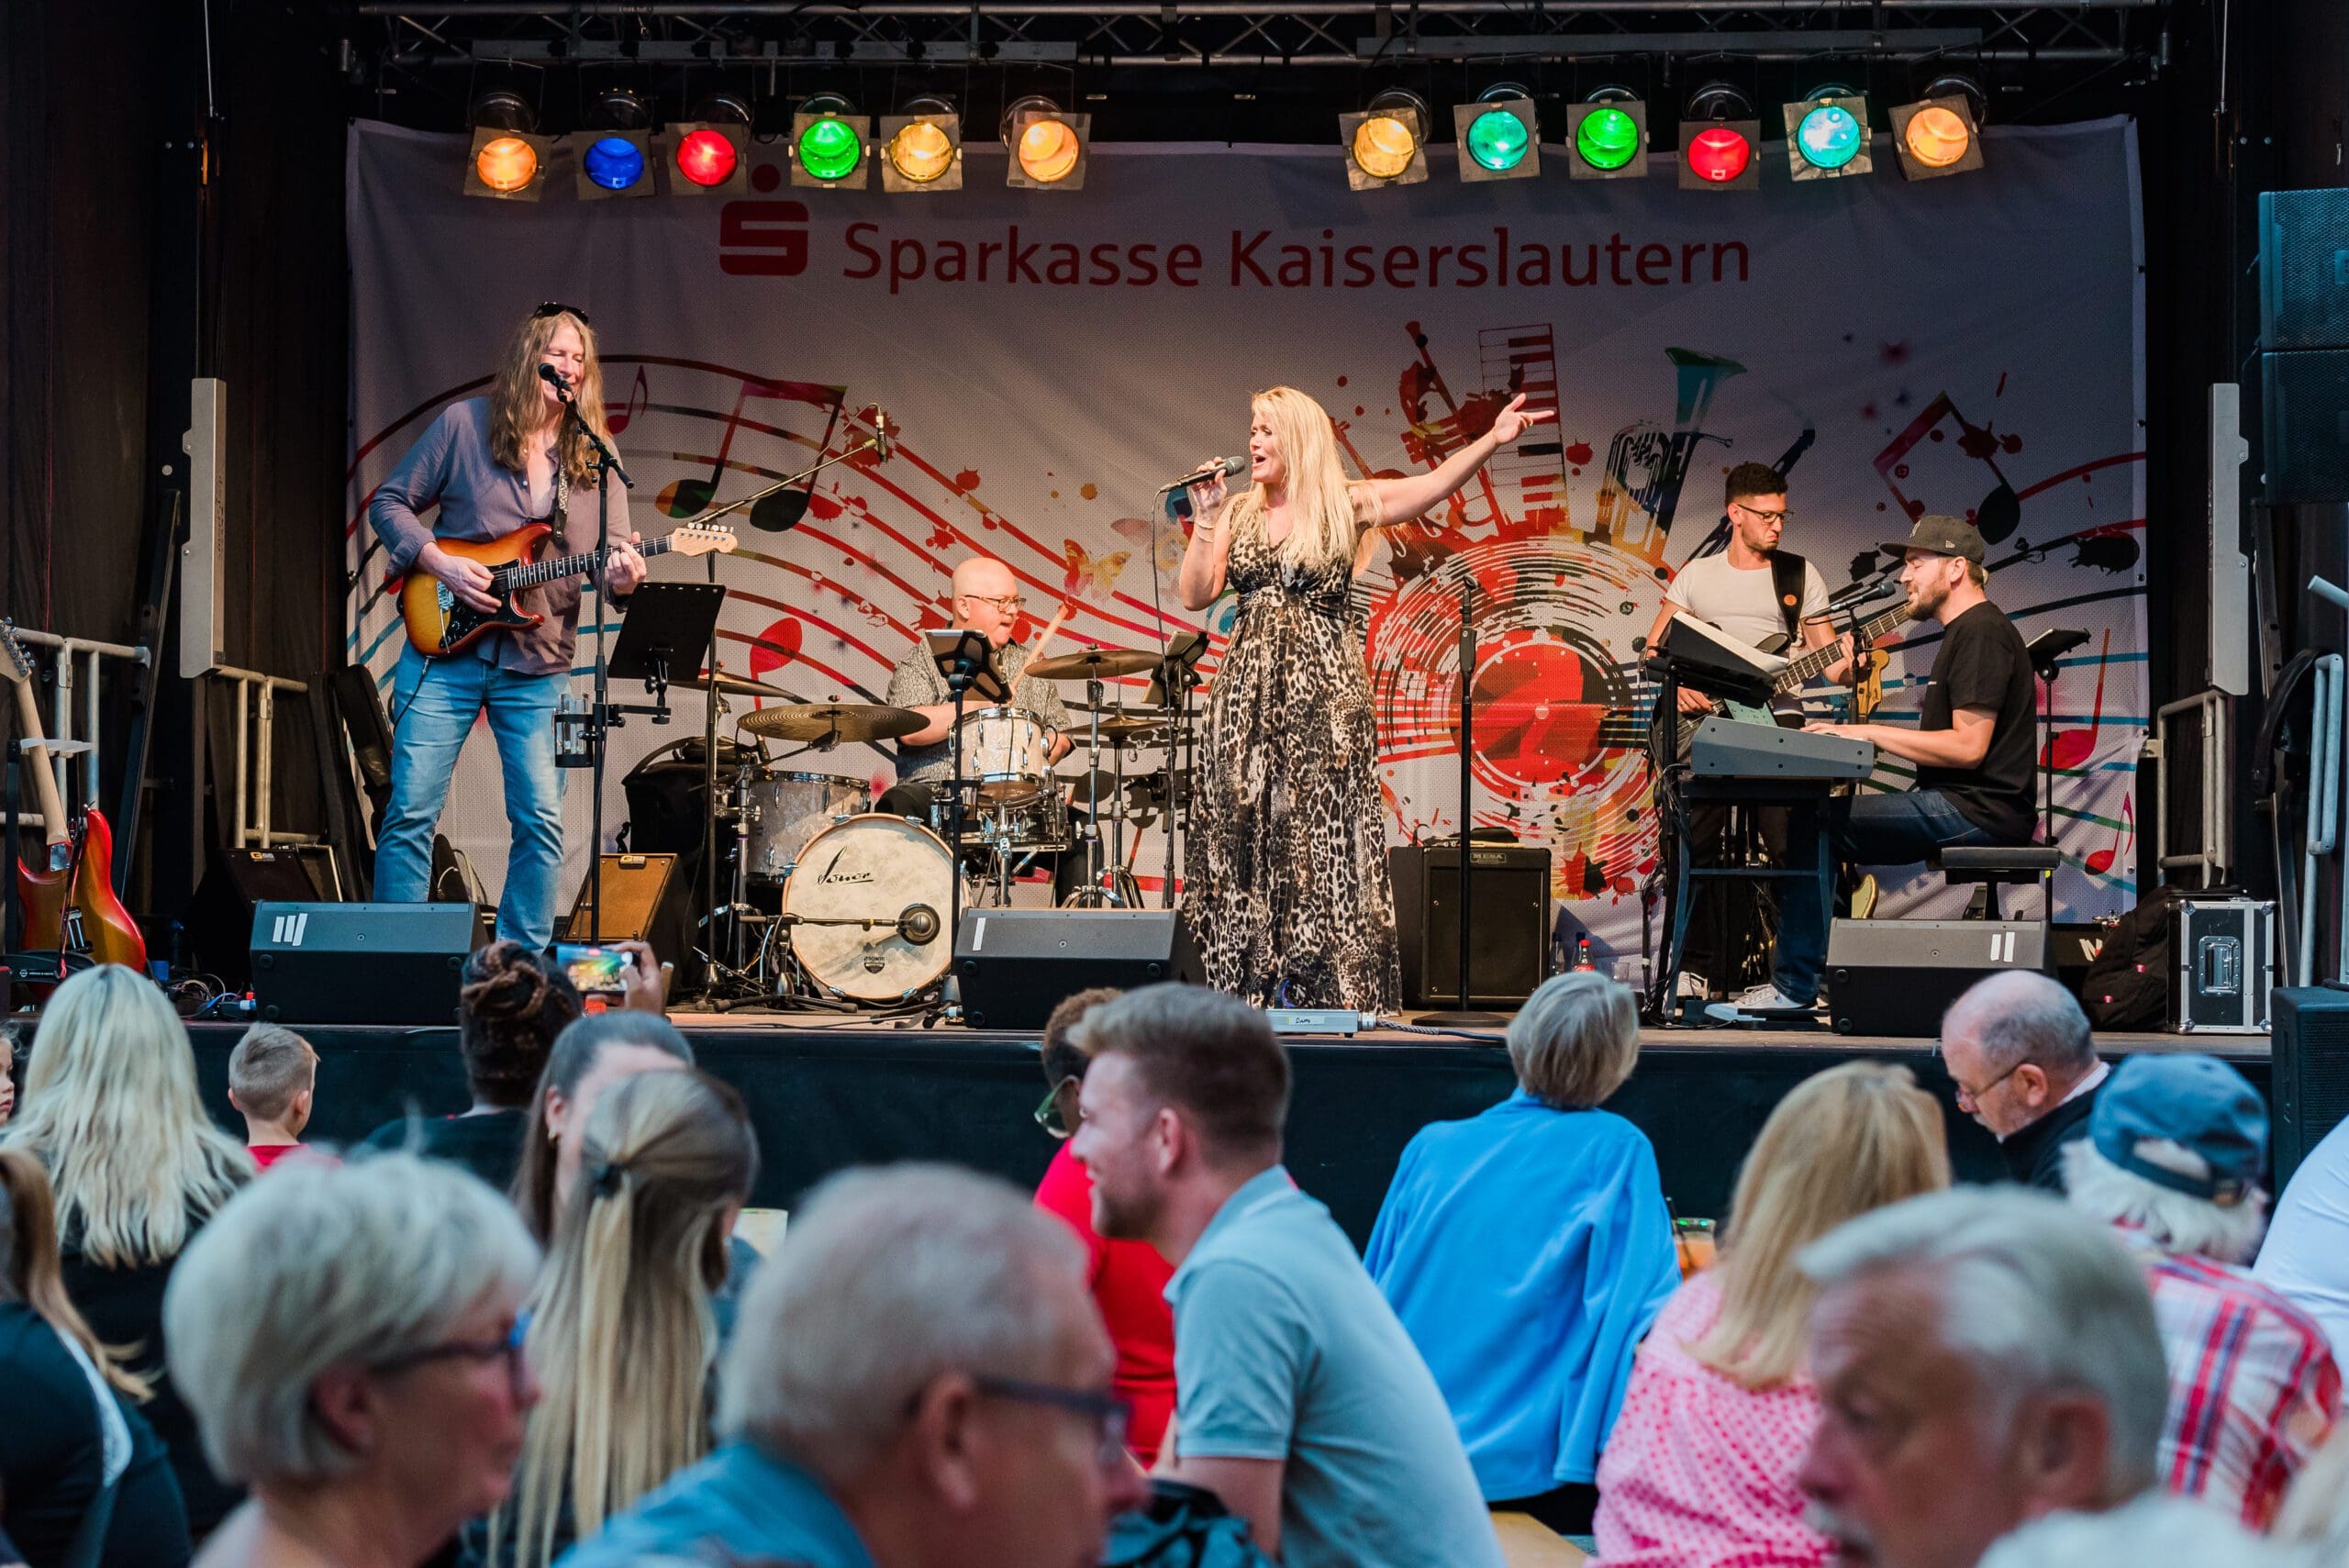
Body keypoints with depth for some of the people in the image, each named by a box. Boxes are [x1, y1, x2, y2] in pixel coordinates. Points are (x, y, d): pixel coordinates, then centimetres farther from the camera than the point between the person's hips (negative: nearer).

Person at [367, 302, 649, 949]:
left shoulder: (594, 452, 6)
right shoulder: (464, 423, 0)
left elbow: (613, 553, 5)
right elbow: (389, 504, 4)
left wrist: (620, 576, -19)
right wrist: (438, 562, -11)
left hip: (537, 665, 2)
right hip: (444, 646, -2)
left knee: (542, 820, -1)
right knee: (410, 811, -3)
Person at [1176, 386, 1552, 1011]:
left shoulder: (1346, 504, 2)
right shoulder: (1238, 513, 12)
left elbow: (1437, 483, -10)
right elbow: (1196, 595, 4)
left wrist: (1492, 439, -23)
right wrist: (1205, 520, -4)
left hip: (1322, 693, -4)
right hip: (1248, 694, 4)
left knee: (1321, 831, -6)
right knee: (1247, 834, 1)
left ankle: (1332, 996, -3)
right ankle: (1253, 992, 6)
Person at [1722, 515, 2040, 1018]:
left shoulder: (1981, 633, -13)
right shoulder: (1967, 631, 21)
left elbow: (1969, 746, -21)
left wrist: (1871, 733, -15)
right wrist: (1873, 738, 9)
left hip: (1978, 811, -11)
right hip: (1967, 810, 11)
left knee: (1812, 821, -14)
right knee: (1819, 822, 12)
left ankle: (1795, 988, -8)